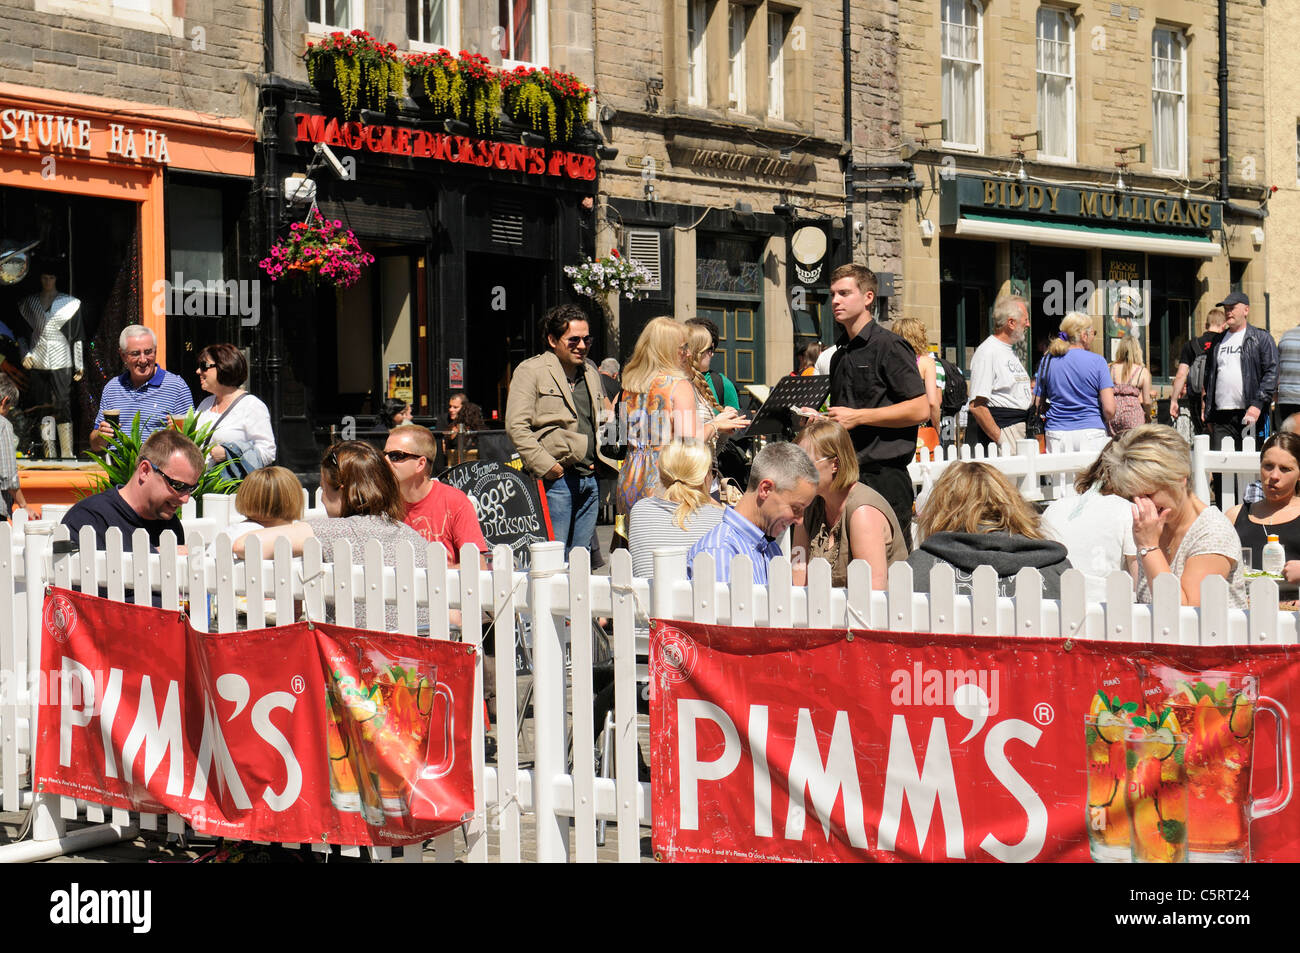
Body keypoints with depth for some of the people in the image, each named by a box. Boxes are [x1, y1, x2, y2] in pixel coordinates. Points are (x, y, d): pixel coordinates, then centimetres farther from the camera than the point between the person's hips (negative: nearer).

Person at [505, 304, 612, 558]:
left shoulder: (590, 371, 18)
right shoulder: (531, 371, -3)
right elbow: (516, 426, -11)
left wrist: (597, 457, 12)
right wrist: (546, 466, -16)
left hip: (589, 479, 7)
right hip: (555, 479, -7)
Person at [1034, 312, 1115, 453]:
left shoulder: (1047, 361, 4)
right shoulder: (1097, 361, -4)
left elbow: (1036, 405, 4)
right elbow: (1109, 409, -8)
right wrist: (1104, 423, 12)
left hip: (1056, 435, 3)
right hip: (1091, 435, -3)